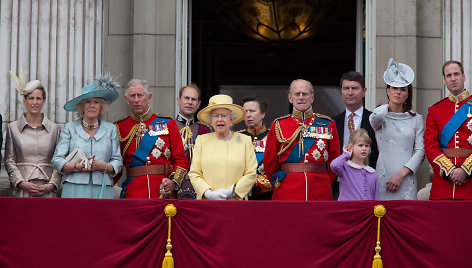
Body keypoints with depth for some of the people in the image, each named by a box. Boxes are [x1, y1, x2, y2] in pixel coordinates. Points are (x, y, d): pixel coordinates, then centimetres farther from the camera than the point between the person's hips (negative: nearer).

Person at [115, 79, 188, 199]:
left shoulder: (167, 124, 9)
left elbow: (180, 160, 7)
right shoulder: (120, 128, 10)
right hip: (133, 192, 0)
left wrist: (174, 182, -10)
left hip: (164, 192, 0)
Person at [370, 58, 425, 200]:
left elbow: (420, 151, 4)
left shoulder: (416, 119, 11)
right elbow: (377, 115, -19)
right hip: (382, 177, -1)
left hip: (406, 180, 1)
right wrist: (388, 105, 5)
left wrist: (401, 174, -8)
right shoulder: (379, 118, 7)